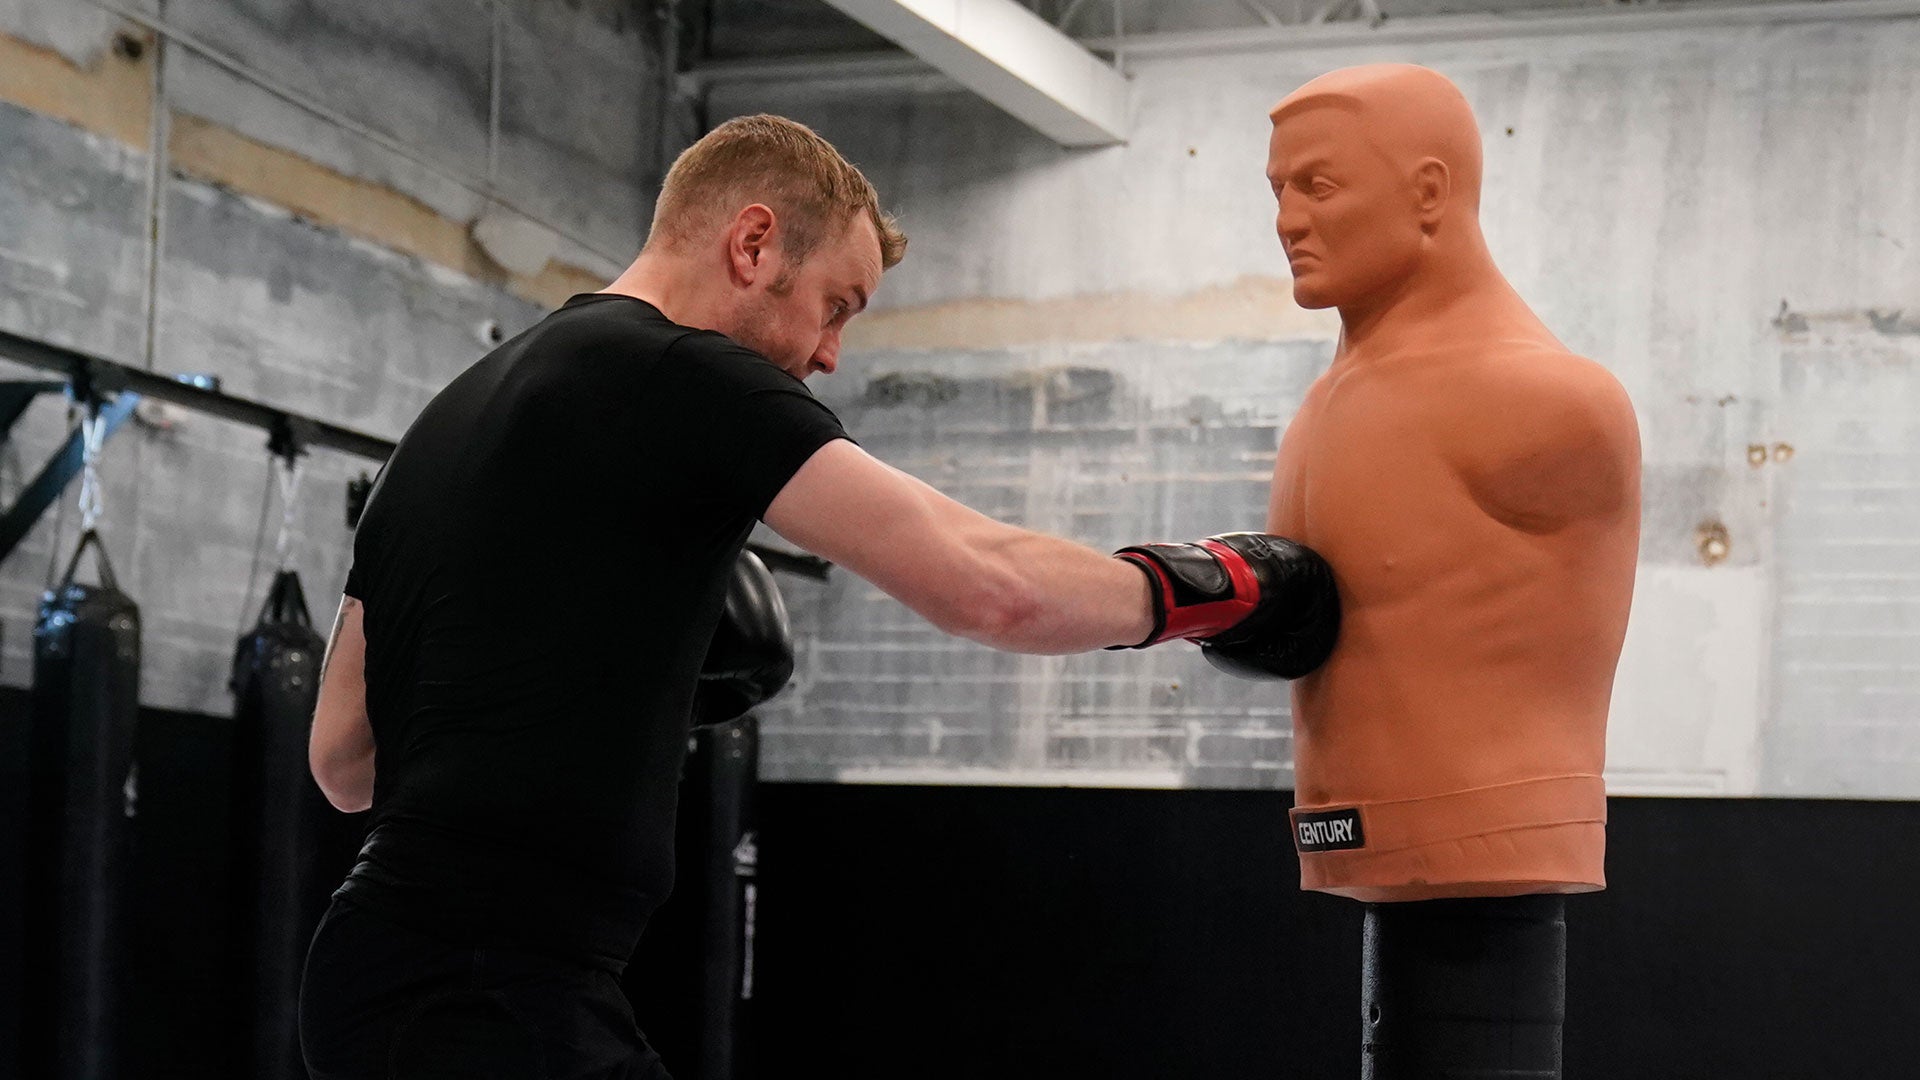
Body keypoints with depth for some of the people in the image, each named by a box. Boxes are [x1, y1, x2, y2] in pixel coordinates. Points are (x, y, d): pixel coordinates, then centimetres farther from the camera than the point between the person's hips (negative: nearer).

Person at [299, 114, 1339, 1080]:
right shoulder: (676, 374, -8)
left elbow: (343, 758, 19)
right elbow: (985, 584, -14)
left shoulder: (462, 410, 18)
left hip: (396, 976, 10)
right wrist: (1195, 583, 2)